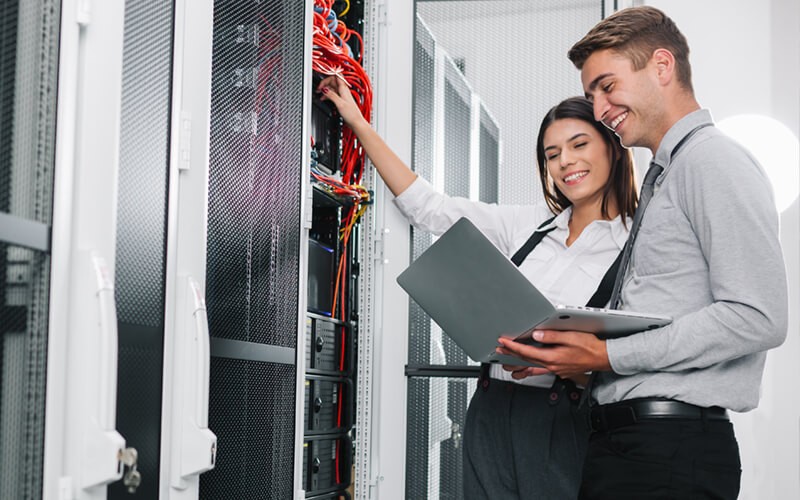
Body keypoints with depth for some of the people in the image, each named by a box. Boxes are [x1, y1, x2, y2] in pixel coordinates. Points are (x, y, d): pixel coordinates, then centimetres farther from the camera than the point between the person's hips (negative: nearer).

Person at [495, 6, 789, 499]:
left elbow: (758, 318, -18)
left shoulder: (713, 159, -7)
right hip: (622, 436, 9)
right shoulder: (661, 178, 23)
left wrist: (608, 355, -18)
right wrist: (578, 353, 5)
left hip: (672, 446, -9)